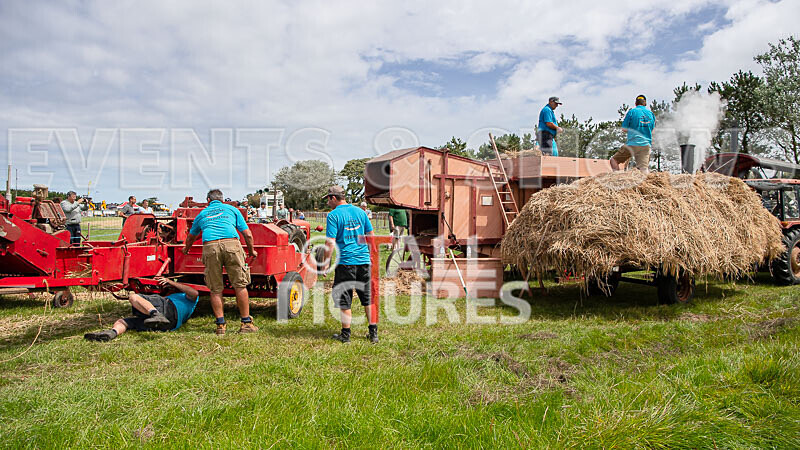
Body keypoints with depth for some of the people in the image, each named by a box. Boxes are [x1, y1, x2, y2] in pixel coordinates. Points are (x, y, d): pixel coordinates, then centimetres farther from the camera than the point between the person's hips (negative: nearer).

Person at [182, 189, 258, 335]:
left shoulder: (202, 214, 30)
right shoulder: (231, 209, 25)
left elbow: (191, 236, 46)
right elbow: (248, 234, 18)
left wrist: (186, 249, 67)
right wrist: (252, 251, 34)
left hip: (210, 246, 1)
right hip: (231, 244, -1)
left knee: (215, 289, 8)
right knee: (240, 285, 3)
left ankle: (221, 325, 7)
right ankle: (246, 323, 4)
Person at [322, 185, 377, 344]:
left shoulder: (333, 215, -7)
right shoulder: (360, 211, 9)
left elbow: (330, 242, -13)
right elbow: (371, 236, 12)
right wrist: (371, 255, 22)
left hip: (345, 262, -5)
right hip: (364, 261, 5)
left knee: (344, 300, 7)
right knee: (368, 297, 12)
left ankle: (345, 334, 14)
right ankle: (373, 333, 15)